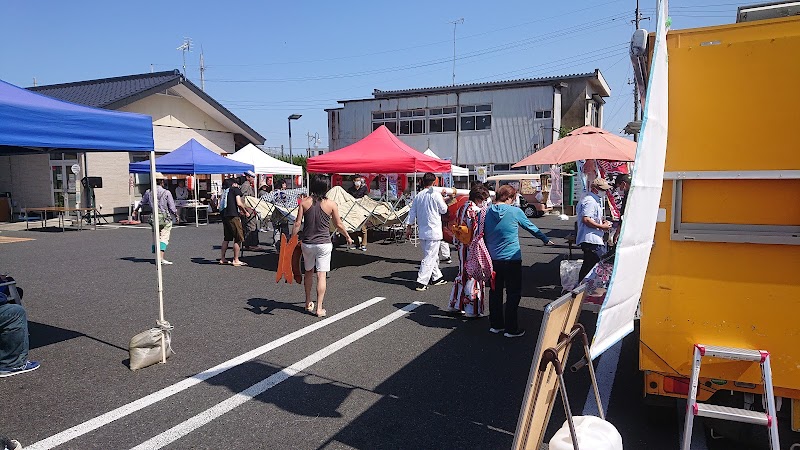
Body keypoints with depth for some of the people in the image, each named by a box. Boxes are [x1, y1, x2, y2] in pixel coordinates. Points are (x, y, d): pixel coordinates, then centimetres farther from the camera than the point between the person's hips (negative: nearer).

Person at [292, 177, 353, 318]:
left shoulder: (304, 202, -2)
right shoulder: (331, 204, -5)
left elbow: (297, 223, -5)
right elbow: (338, 225, 2)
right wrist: (348, 237, 18)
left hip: (307, 243, 3)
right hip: (324, 243, -2)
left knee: (309, 272, 19)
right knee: (321, 275, 0)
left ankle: (308, 303, 31)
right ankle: (319, 308, -1)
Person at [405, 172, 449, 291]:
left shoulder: (418, 196, 5)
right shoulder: (435, 194, -12)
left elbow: (412, 213, 8)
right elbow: (443, 210, -3)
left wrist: (408, 227, 15)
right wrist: (443, 202, 16)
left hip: (422, 232, 7)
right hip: (433, 231, -6)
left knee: (432, 255, 20)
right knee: (430, 257, -3)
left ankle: (436, 277, 31)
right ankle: (421, 282, -6)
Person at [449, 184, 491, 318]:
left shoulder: (461, 209, 9)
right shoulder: (476, 211, -17)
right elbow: (478, 232, -20)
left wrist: (457, 245, 20)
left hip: (462, 247, 8)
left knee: (462, 274, 19)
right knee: (473, 277, 1)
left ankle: (455, 304, 28)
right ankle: (472, 310, 8)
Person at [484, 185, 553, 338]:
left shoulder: (487, 212, 0)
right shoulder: (515, 211, -8)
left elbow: (483, 235, 7)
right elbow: (531, 227, 5)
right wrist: (546, 240, 21)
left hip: (493, 260, 5)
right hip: (512, 260, -4)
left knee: (495, 292, 15)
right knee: (513, 294, 5)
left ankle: (496, 325, 24)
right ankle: (511, 329, 9)